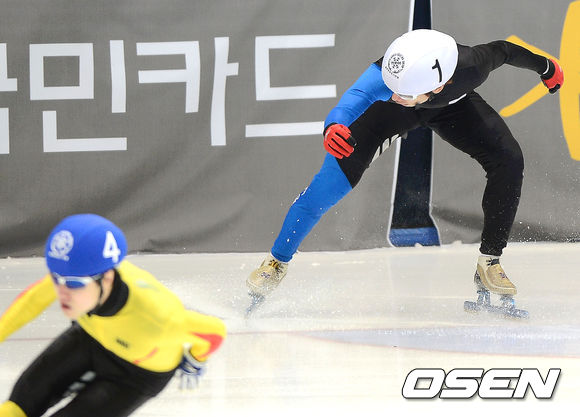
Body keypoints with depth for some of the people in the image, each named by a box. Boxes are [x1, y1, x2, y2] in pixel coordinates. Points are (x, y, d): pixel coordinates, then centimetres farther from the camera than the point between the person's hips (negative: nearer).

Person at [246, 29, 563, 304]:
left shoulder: (472, 66, -40)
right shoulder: (390, 75, -45)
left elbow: (501, 51, -19)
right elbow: (358, 95, -63)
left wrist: (546, 67, 2)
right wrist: (335, 126, -86)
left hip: (451, 105, 2)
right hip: (387, 110, -2)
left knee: (508, 161, -18)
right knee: (334, 180, -11)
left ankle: (489, 264, -2)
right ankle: (277, 261, 10)